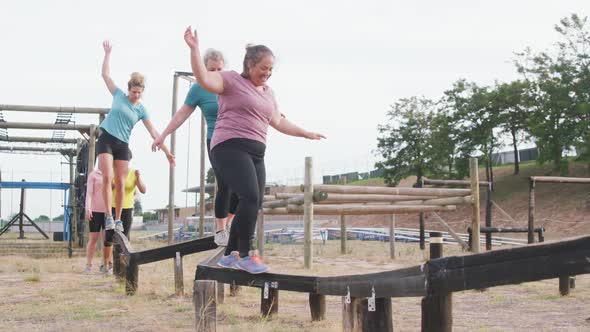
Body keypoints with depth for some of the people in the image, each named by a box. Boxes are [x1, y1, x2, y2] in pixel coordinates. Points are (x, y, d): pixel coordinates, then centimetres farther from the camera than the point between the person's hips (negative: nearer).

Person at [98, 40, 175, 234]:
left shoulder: (141, 110, 4)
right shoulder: (118, 95, 3)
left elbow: (153, 133, 3)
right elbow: (106, 75, 7)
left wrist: (167, 152, -2)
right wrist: (107, 54, 5)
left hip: (122, 145, 2)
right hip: (106, 139, -2)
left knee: (121, 184, -2)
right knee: (107, 177, -17)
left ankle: (118, 219, 7)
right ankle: (108, 216, -17)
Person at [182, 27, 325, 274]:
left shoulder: (268, 92, 23)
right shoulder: (231, 80, 1)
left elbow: (278, 122, 33)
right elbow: (204, 79, -16)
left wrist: (306, 133, 37)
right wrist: (194, 49, -27)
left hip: (255, 153, 8)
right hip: (231, 148, -8)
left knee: (253, 204, 2)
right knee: (250, 197, -23)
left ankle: (230, 255, 14)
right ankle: (245, 255, -14)